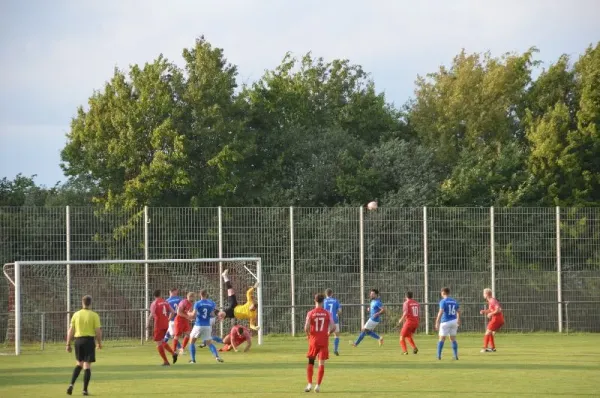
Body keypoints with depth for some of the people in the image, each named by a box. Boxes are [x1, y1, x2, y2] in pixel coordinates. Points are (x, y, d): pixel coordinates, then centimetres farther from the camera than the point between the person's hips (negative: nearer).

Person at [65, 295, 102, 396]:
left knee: (79, 364, 19)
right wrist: (99, 343, 7)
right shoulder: (94, 315, -4)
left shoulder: (76, 315, 4)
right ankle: (85, 390, -2)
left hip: (78, 340, 3)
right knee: (87, 366, 2)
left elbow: (71, 330, 2)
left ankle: (72, 384, 1)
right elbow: (98, 331, -7)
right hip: (89, 340, -3)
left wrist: (68, 344, 6)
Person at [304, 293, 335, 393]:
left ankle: (310, 384, 4)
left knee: (311, 362, 12)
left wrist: (308, 335, 7)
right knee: (321, 363, 3)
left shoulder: (310, 313, -5)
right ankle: (318, 385, 0)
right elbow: (333, 327, -8)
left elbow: (306, 328, -13)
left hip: (313, 340, 0)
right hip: (324, 341, 0)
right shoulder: (327, 313, -2)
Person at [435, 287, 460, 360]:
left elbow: (440, 312, -17)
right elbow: (458, 312, 15)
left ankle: (439, 355, -1)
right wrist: (458, 321, 30)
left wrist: (437, 323, -17)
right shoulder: (454, 301, 9)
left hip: (446, 322, -5)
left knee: (442, 339, 1)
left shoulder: (443, 301, -8)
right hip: (454, 321, 5)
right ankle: (456, 356, 6)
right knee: (453, 339, 10)